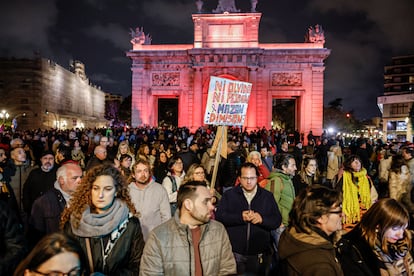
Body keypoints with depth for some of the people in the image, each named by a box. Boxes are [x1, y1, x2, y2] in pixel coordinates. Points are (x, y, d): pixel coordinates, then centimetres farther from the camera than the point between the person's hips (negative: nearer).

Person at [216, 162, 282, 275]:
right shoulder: (229, 195, 2)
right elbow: (219, 216, -8)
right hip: (234, 253, -1)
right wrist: (240, 217, -20)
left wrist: (262, 219, -18)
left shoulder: (267, 196, 7)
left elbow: (277, 220, 1)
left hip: (260, 254, 2)